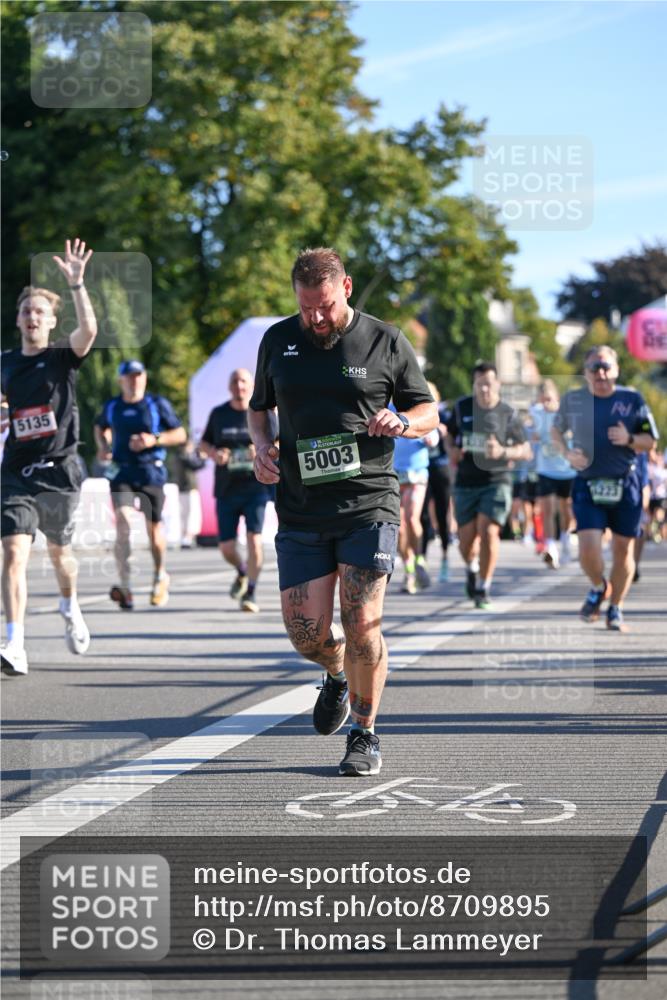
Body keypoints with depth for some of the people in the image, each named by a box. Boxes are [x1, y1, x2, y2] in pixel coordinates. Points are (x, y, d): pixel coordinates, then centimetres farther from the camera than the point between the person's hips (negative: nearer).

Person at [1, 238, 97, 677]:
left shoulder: (64, 357, -2)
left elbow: (89, 328, -24)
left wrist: (76, 284, -33)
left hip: (60, 471, -1)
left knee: (60, 552, 17)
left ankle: (70, 608, 49)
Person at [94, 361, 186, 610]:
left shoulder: (158, 404, 1)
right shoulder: (111, 407, 9)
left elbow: (180, 434, 2)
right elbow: (100, 427, 29)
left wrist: (154, 439, -14)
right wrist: (103, 445, 8)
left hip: (151, 473, -1)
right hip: (122, 472, 1)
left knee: (154, 528, 5)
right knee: (122, 520, -19)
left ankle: (160, 576, 33)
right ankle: (124, 585, -21)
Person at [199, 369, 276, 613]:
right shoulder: (218, 414, 6)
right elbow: (204, 443, 15)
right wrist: (214, 453, -7)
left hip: (256, 486, -2)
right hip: (226, 489, 2)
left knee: (254, 538, -15)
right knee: (226, 547, 4)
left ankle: (250, 593, -4)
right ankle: (242, 572, 37)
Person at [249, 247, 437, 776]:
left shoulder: (386, 342, 1)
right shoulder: (278, 341, 9)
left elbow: (429, 411, 9)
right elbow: (259, 407, 23)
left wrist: (401, 421, -13)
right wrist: (262, 445, 2)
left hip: (369, 503, -3)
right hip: (301, 510, 3)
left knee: (361, 626, -8)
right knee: (306, 632, -3)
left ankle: (365, 734, 9)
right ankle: (338, 674, 32)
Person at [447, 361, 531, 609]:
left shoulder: (509, 415, -1)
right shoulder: (462, 407, 6)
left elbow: (526, 452, 2)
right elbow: (450, 435, 21)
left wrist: (502, 451, -16)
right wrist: (452, 451, -1)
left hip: (496, 481, -2)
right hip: (465, 483, 3)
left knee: (488, 531, -16)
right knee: (466, 538, 3)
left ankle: (484, 589, -5)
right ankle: (471, 569, 38)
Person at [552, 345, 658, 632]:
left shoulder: (632, 399, 0)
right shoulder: (572, 400, 2)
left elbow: (651, 441, 5)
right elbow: (556, 430, 20)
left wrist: (629, 440, -15)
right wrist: (567, 453, 1)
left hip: (625, 485, 0)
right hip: (587, 486, 0)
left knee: (623, 549, 4)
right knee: (588, 549, -13)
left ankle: (615, 609, 22)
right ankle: (599, 588, 20)